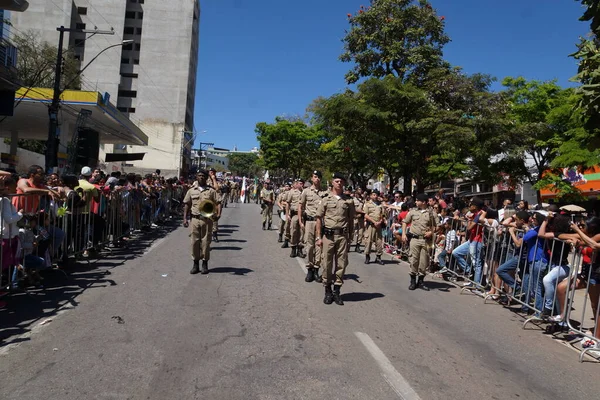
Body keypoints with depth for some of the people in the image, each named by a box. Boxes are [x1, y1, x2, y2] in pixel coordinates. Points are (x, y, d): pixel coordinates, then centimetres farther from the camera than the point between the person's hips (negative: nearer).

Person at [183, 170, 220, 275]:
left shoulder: (211, 191, 3)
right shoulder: (191, 191, 10)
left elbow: (217, 203, -2)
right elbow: (187, 205, 12)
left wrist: (218, 214, -19)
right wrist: (185, 218, 4)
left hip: (207, 219, -2)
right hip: (195, 219, 2)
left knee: (206, 241, 2)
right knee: (195, 241, 4)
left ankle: (205, 264, 14)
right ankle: (196, 264, 15)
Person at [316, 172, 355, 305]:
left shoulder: (349, 201, 7)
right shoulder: (326, 199, 4)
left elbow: (351, 221, 10)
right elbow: (319, 218, 3)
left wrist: (350, 238, 7)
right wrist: (319, 237, -2)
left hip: (343, 236, 1)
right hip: (328, 235, -1)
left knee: (341, 264, 4)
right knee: (327, 264, 3)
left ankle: (336, 291, 15)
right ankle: (328, 291, 17)